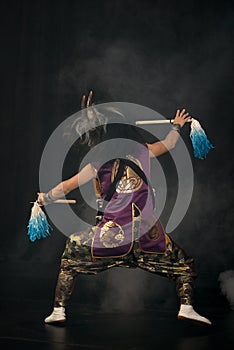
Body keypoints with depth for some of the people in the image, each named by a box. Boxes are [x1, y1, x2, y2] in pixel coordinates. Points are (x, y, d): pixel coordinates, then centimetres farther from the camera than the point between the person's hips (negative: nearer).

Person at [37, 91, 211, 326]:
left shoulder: (97, 164, 3)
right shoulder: (141, 151, 8)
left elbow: (68, 185, 13)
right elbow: (167, 145, 28)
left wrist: (45, 198, 30)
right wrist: (177, 125, 48)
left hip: (113, 233, -1)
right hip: (148, 230, 1)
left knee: (72, 249, 20)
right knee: (182, 262, 20)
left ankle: (59, 310, 16)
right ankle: (186, 306, -2)